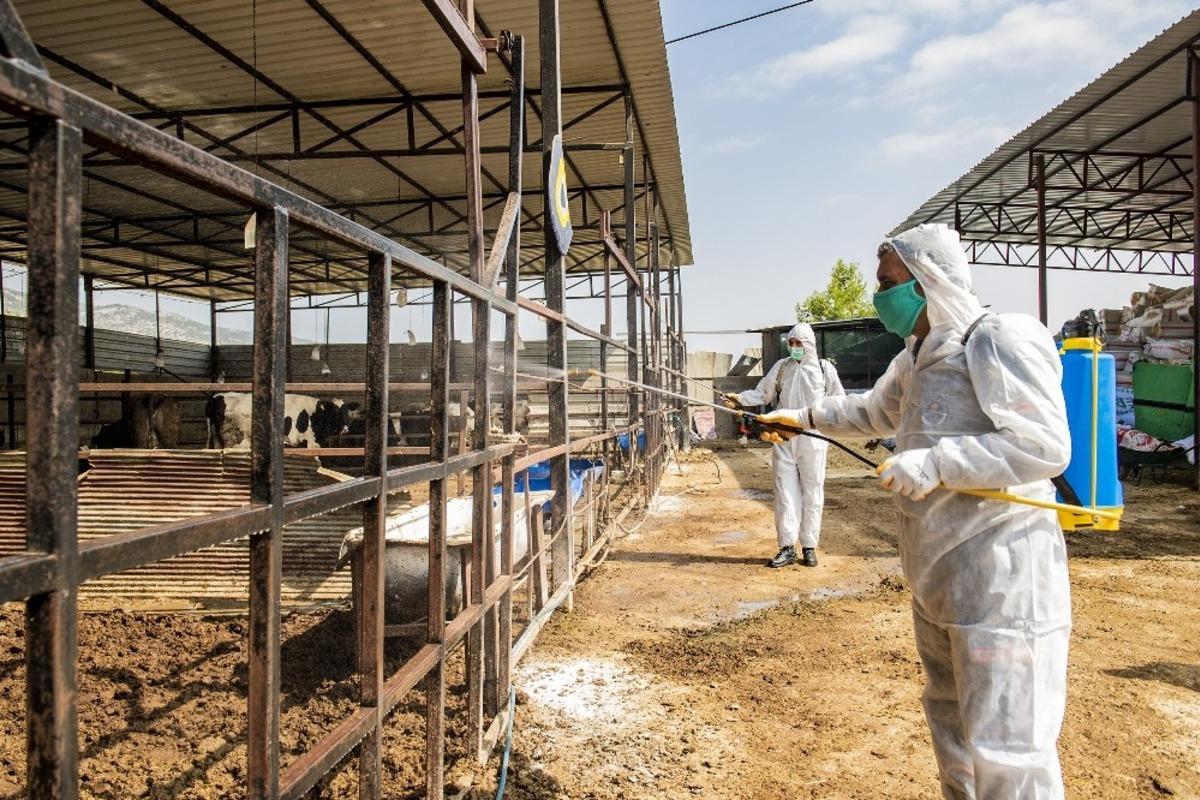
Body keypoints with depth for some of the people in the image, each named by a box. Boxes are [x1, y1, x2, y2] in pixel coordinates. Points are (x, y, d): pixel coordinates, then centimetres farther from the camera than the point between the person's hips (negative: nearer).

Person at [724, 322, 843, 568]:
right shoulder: (781, 367, 8)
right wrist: (740, 399, -12)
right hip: (784, 440, 1)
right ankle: (787, 548, 7)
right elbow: (762, 393, 5)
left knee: (812, 493, 5)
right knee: (785, 493, 1)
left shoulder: (824, 369, 4)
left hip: (812, 440, -1)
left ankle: (809, 546, 15)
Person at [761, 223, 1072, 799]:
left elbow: (1046, 446, -24)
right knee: (950, 726, 22)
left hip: (1001, 577, -9)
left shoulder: (1001, 340, -15)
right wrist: (805, 417, 33)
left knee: (1006, 753, -5)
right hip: (937, 579, 9)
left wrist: (936, 461, -25)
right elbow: (874, 411, 32)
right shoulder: (915, 359, 13)